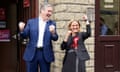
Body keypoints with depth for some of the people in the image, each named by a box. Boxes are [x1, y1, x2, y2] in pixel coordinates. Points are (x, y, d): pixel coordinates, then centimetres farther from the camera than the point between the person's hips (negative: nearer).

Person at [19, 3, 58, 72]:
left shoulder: (52, 23, 6)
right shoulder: (31, 22, 5)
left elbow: (55, 38, -2)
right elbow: (25, 35, 3)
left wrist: (53, 32, -24)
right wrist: (22, 29, -17)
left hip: (46, 54, 0)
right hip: (32, 53, 0)